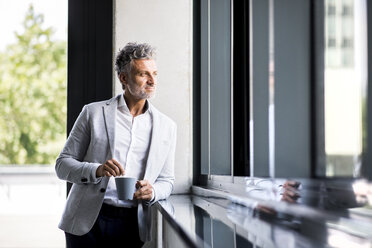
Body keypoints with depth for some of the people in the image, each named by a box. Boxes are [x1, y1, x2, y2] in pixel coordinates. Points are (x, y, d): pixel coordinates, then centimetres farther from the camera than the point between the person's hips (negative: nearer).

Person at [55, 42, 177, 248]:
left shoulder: (167, 126, 9)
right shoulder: (93, 113, 2)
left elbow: (166, 181, 13)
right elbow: (62, 165, 1)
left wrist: (152, 192, -10)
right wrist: (96, 170, -18)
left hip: (132, 226, 2)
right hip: (87, 222, -1)